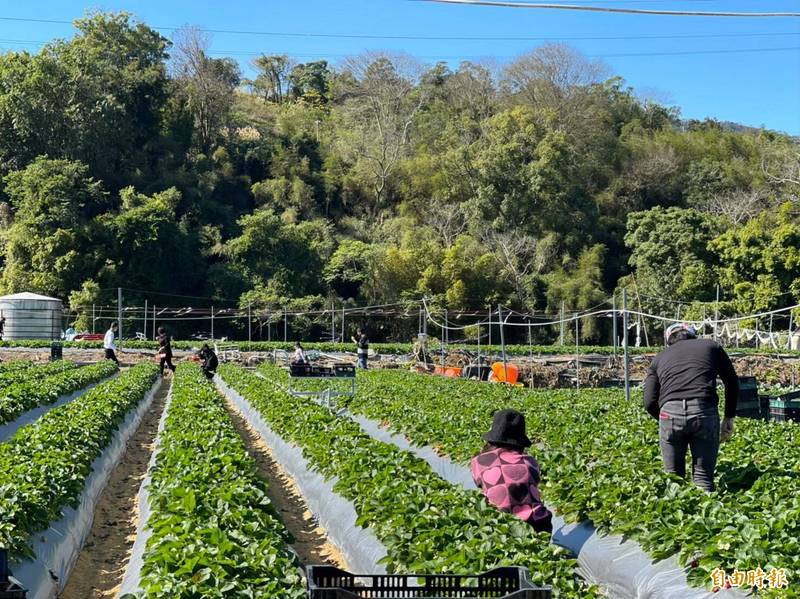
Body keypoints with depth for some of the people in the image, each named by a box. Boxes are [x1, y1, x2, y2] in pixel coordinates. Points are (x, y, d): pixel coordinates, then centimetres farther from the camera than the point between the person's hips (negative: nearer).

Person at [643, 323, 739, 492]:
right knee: (703, 477, 6)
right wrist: (729, 418, 29)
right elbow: (732, 383, 22)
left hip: (669, 413, 1)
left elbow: (650, 402, 16)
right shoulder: (711, 346, 25)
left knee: (673, 477, 12)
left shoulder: (660, 358, 25)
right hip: (705, 411, -1)